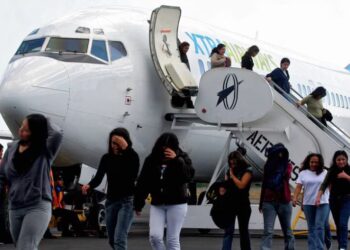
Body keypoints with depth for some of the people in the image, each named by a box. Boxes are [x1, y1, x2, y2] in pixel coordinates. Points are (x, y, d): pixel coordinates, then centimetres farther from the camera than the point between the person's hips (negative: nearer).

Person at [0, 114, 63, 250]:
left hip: (38, 207, -6)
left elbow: (56, 135, -27)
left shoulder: (45, 150, -6)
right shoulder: (12, 148, 6)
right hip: (15, 208, 6)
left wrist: (45, 125, -9)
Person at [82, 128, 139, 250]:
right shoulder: (106, 158, 4)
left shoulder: (132, 156, -8)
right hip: (111, 200, 5)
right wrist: (89, 185, -25)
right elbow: (98, 177, -2)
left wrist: (126, 148, -31)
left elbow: (132, 177, -26)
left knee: (119, 239, -19)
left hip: (127, 201, -5)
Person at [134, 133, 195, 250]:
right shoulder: (151, 160, 3)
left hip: (176, 204, -3)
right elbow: (143, 183, 6)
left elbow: (188, 176, -19)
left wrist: (176, 160, -26)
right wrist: (138, 204, 4)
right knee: (154, 236, -11)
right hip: (157, 204, 3)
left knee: (172, 240, -4)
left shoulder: (181, 158, -2)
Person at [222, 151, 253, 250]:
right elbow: (226, 185, 13)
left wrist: (232, 175, -10)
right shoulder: (230, 171, 9)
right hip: (230, 204, 4)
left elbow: (241, 185, -18)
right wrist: (222, 189, -8)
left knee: (243, 231, 8)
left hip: (243, 205, -3)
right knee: (228, 231, -4)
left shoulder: (247, 170, -6)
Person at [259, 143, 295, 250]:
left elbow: (286, 175, -16)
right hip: (269, 202, 0)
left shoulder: (287, 165, 5)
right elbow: (264, 184, 13)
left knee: (287, 231, 9)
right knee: (268, 231, -10)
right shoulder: (268, 166, 8)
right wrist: (261, 203, 16)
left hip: (284, 202, 0)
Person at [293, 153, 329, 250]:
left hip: (322, 203, -2)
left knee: (319, 226, -10)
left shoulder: (325, 173, 3)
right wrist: (295, 198, -18)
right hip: (308, 203, 2)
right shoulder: (303, 173, 4)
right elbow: (298, 187, -4)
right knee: (311, 228, 8)